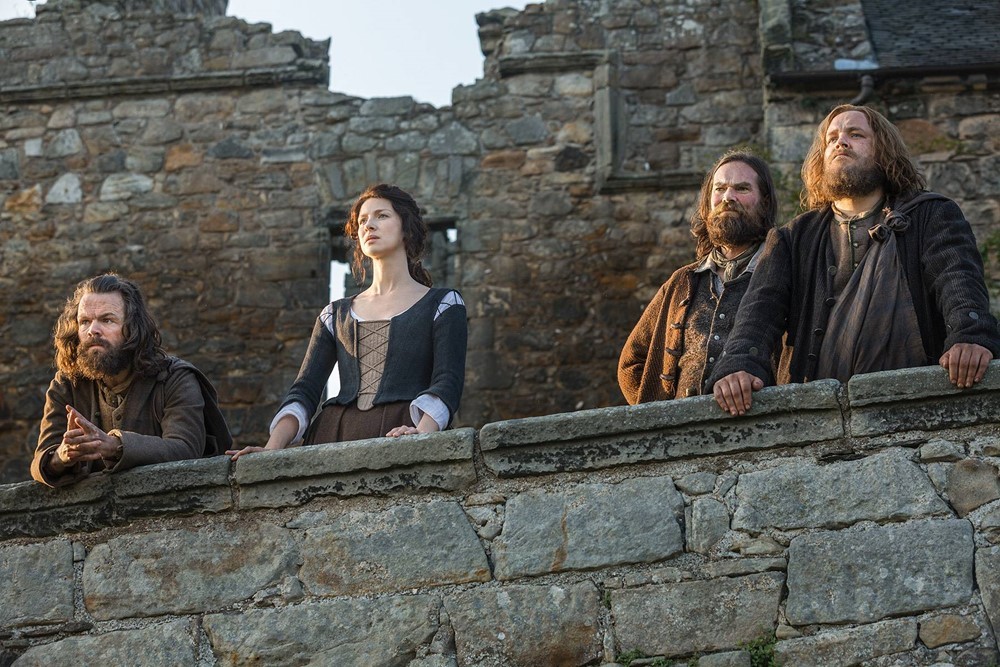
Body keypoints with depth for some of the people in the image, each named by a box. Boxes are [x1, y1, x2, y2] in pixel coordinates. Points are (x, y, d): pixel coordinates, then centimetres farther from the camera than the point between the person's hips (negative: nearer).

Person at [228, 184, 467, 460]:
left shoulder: (443, 304, 13)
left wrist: (423, 433, -23)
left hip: (398, 437, -3)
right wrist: (271, 448, -7)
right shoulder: (336, 315, 24)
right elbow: (305, 389, 13)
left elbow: (447, 384, -2)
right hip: (335, 440, 3)